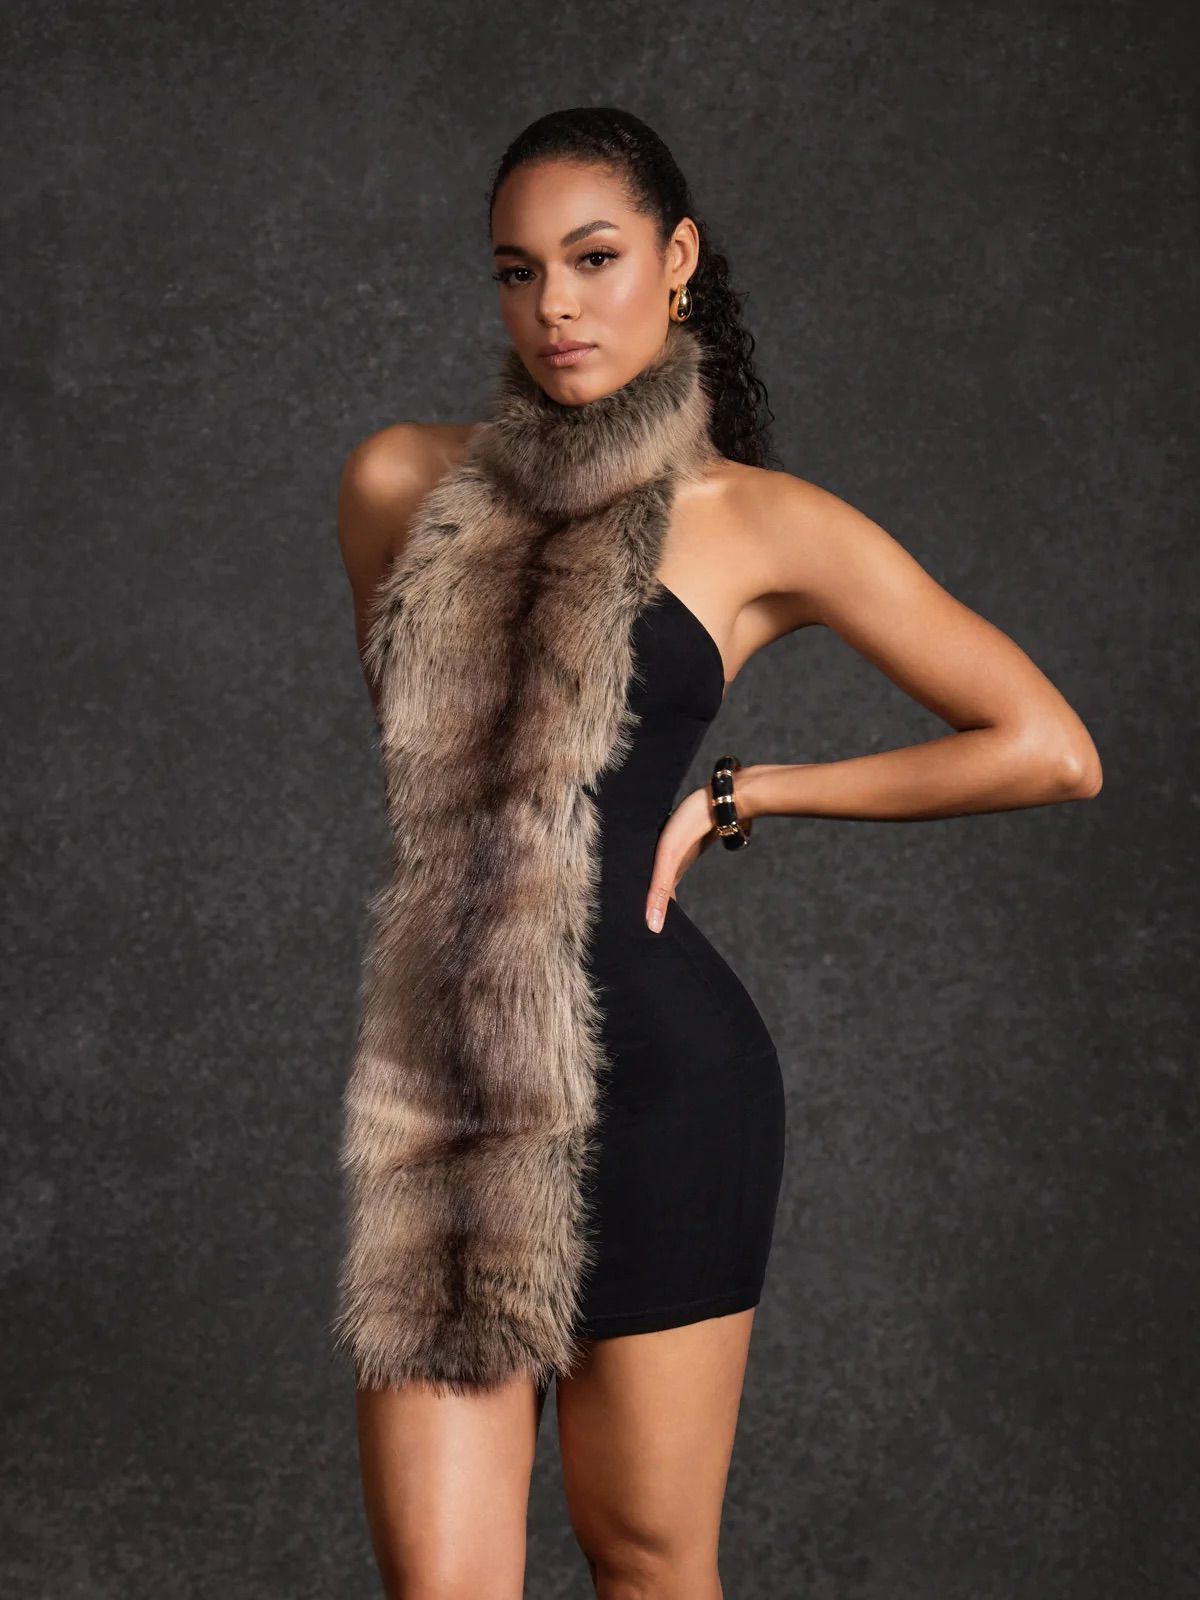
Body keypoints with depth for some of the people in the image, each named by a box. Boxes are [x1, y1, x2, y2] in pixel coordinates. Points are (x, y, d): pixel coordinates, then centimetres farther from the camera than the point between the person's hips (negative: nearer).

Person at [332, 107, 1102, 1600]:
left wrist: (734, 800, -1)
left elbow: (1050, 751, -3)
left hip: (655, 1075, -3)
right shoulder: (403, 484, 8)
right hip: (444, 1078, 3)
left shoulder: (766, 524, -1)